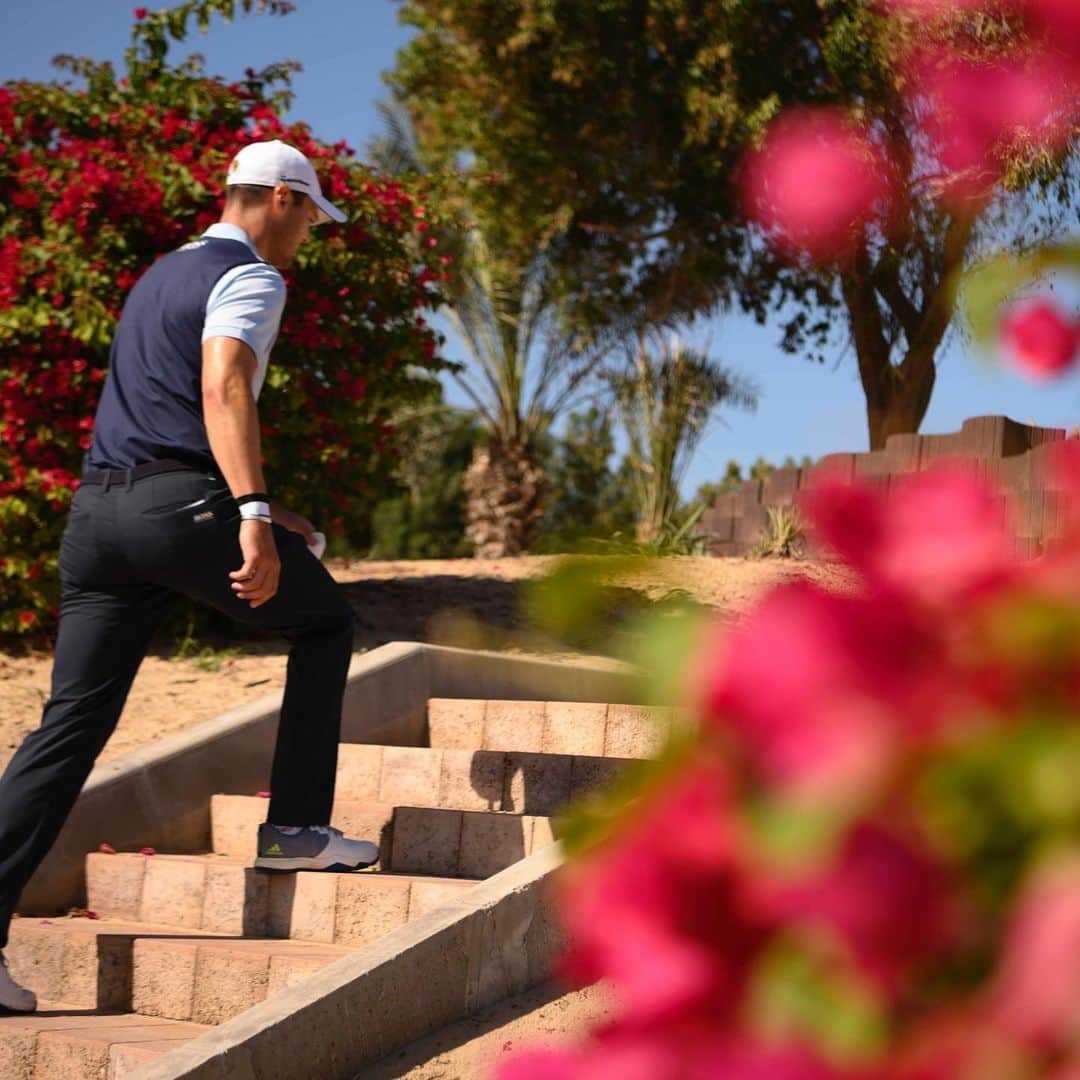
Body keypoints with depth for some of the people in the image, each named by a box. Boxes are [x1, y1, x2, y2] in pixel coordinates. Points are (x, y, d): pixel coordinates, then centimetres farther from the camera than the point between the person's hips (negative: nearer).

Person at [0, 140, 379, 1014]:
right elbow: (223, 386, -18)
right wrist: (254, 514, -27)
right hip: (178, 505, -8)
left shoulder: (162, 276, 28)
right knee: (324, 621, 16)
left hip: (98, 507, 8)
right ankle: (296, 829, 14)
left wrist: (249, 512, 40)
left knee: (72, 723, 3)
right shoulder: (250, 277, 0)